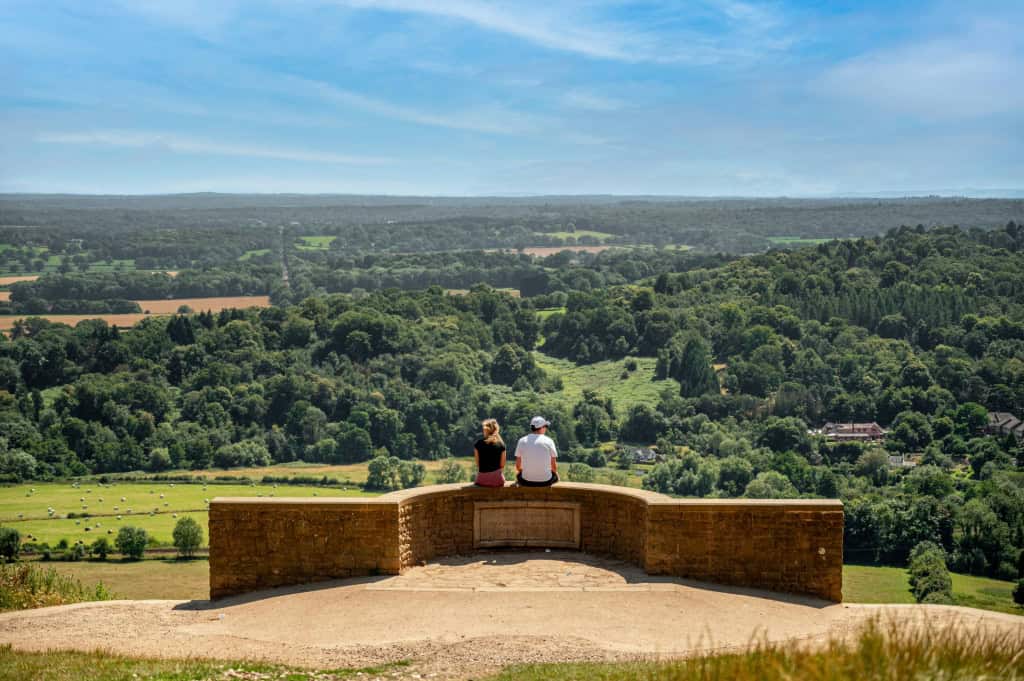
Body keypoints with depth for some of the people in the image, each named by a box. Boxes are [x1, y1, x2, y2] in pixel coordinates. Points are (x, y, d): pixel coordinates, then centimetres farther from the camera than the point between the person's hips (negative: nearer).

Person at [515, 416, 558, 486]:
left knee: (518, 474, 34)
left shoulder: (522, 441, 0)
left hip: (526, 481, 1)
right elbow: (554, 466, 0)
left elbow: (518, 466, 5)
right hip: (545, 481, -1)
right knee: (555, 475, 31)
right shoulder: (549, 441, -4)